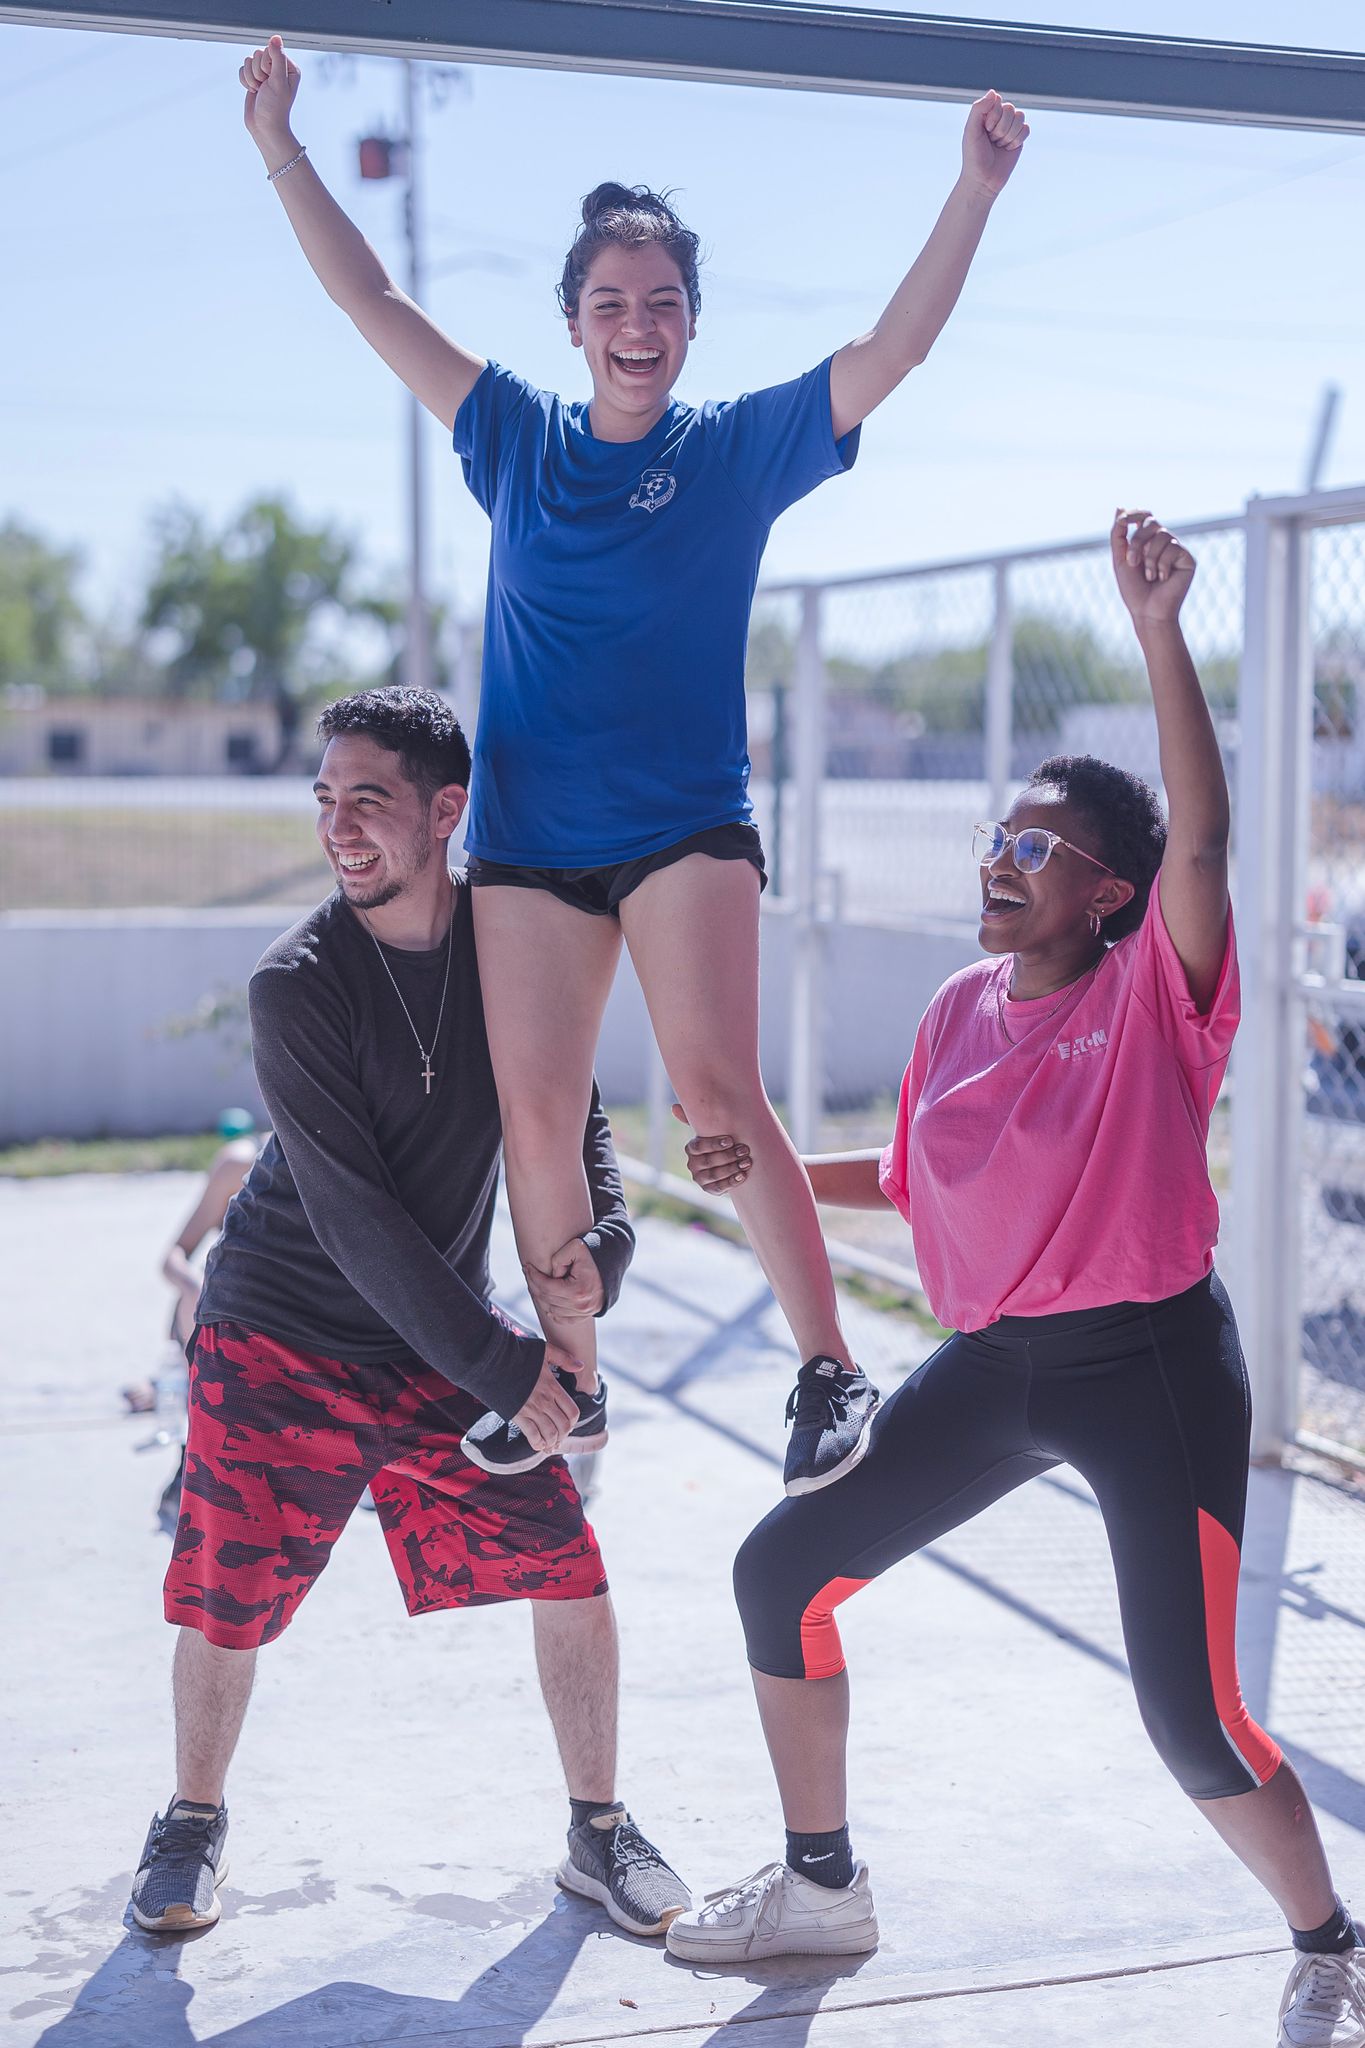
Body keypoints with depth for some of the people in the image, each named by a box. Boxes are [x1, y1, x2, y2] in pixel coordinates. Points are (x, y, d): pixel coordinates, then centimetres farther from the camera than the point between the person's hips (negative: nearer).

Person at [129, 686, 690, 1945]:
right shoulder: (298, 985, -18)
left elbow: (570, 1120, 3)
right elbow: (352, 1216, -21)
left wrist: (599, 1243, -20)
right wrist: (500, 1370, -22)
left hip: (448, 1339, 3)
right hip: (280, 1336, -3)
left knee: (569, 1572, -2)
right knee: (228, 1601, 2)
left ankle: (599, 1831, 19)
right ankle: (195, 1819, 30)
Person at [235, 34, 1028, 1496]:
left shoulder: (743, 447, 4)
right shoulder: (516, 439, 10)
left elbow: (895, 348, -4)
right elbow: (374, 303, 12)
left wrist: (977, 188, -12)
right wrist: (281, 146, 9)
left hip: (685, 820, -3)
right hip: (528, 832, 3)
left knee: (715, 1088, -18)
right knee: (536, 1115, 2)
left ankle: (830, 1371, -12)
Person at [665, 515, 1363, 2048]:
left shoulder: (1158, 993, -11)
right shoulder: (960, 1007, 6)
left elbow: (1201, 839, -30)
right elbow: (914, 1180, 19)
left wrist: (1159, 635, -35)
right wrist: (775, 1169, 7)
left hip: (1149, 1369, -6)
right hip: (991, 1366, 7)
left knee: (1192, 1719, -10)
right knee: (782, 1570, 6)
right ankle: (821, 1882, 26)